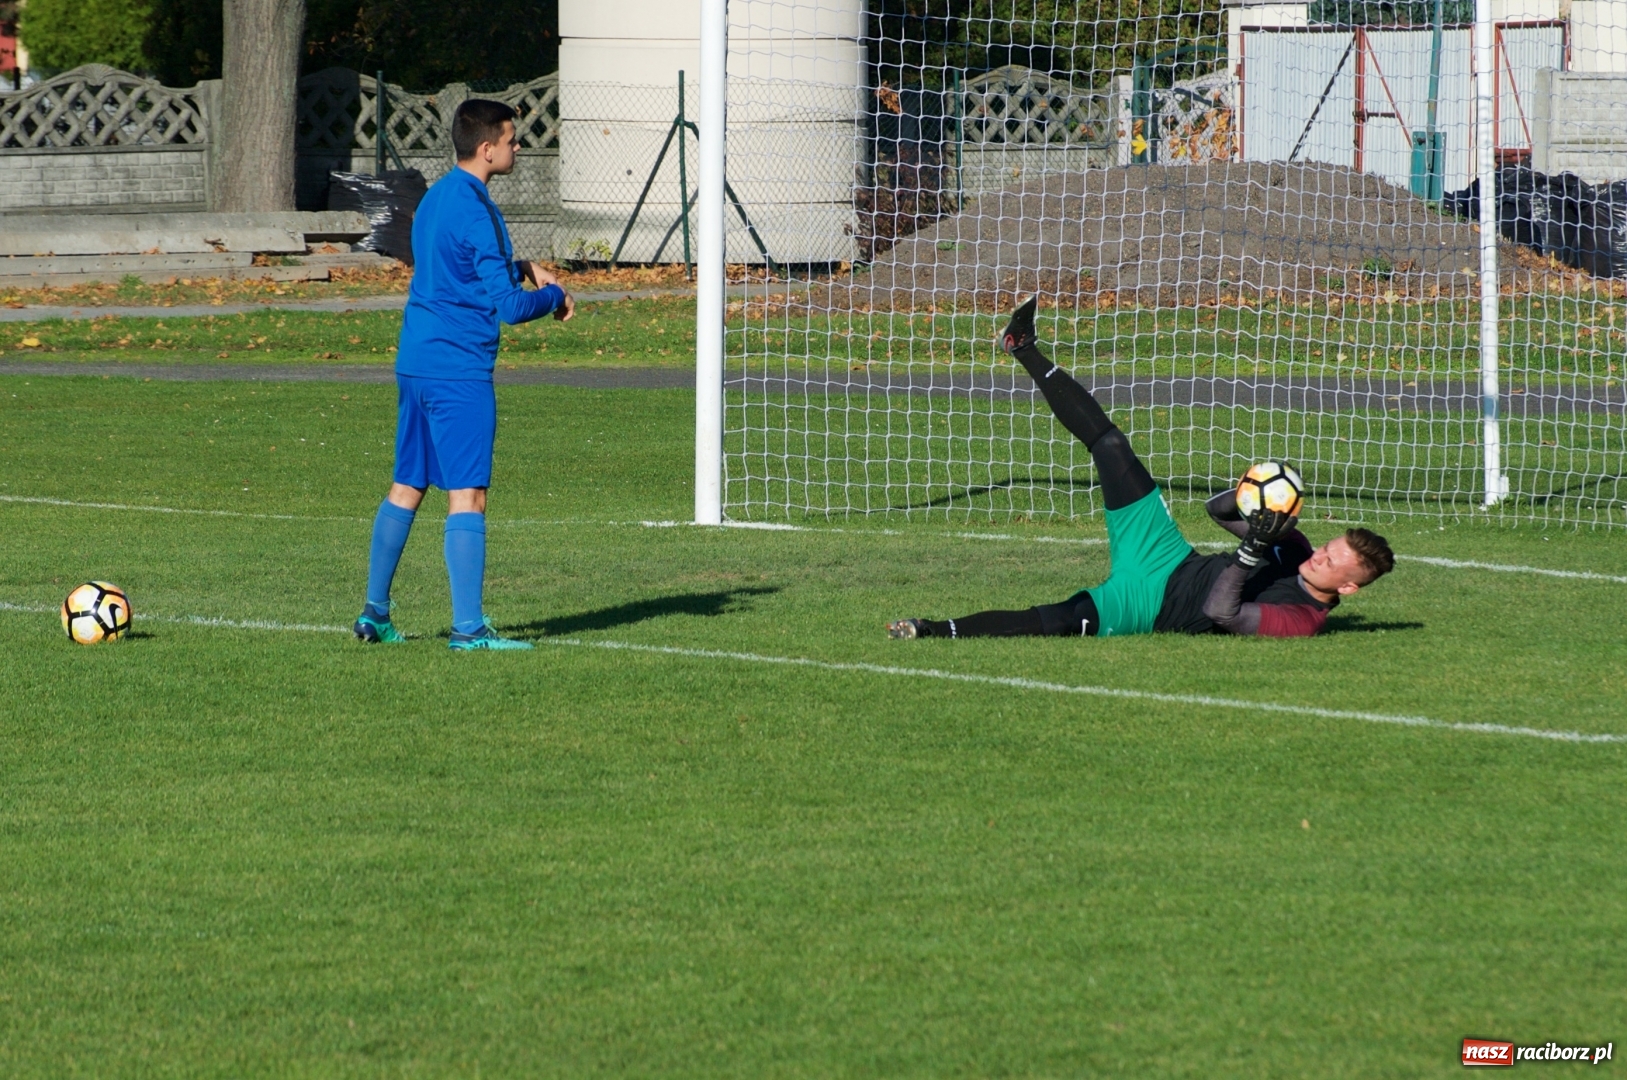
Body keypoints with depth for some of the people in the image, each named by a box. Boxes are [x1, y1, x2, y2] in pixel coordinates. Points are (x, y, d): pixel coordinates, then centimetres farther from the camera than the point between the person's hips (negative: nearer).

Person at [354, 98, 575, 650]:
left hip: (415, 361, 9)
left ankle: (374, 612, 19)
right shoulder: (474, 212, -16)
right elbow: (508, 306, -17)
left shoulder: (436, 198, 14)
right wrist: (554, 296, 1)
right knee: (467, 495, -8)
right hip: (458, 368, -9)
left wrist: (521, 267, 15)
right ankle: (468, 626, -10)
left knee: (406, 487, 15)